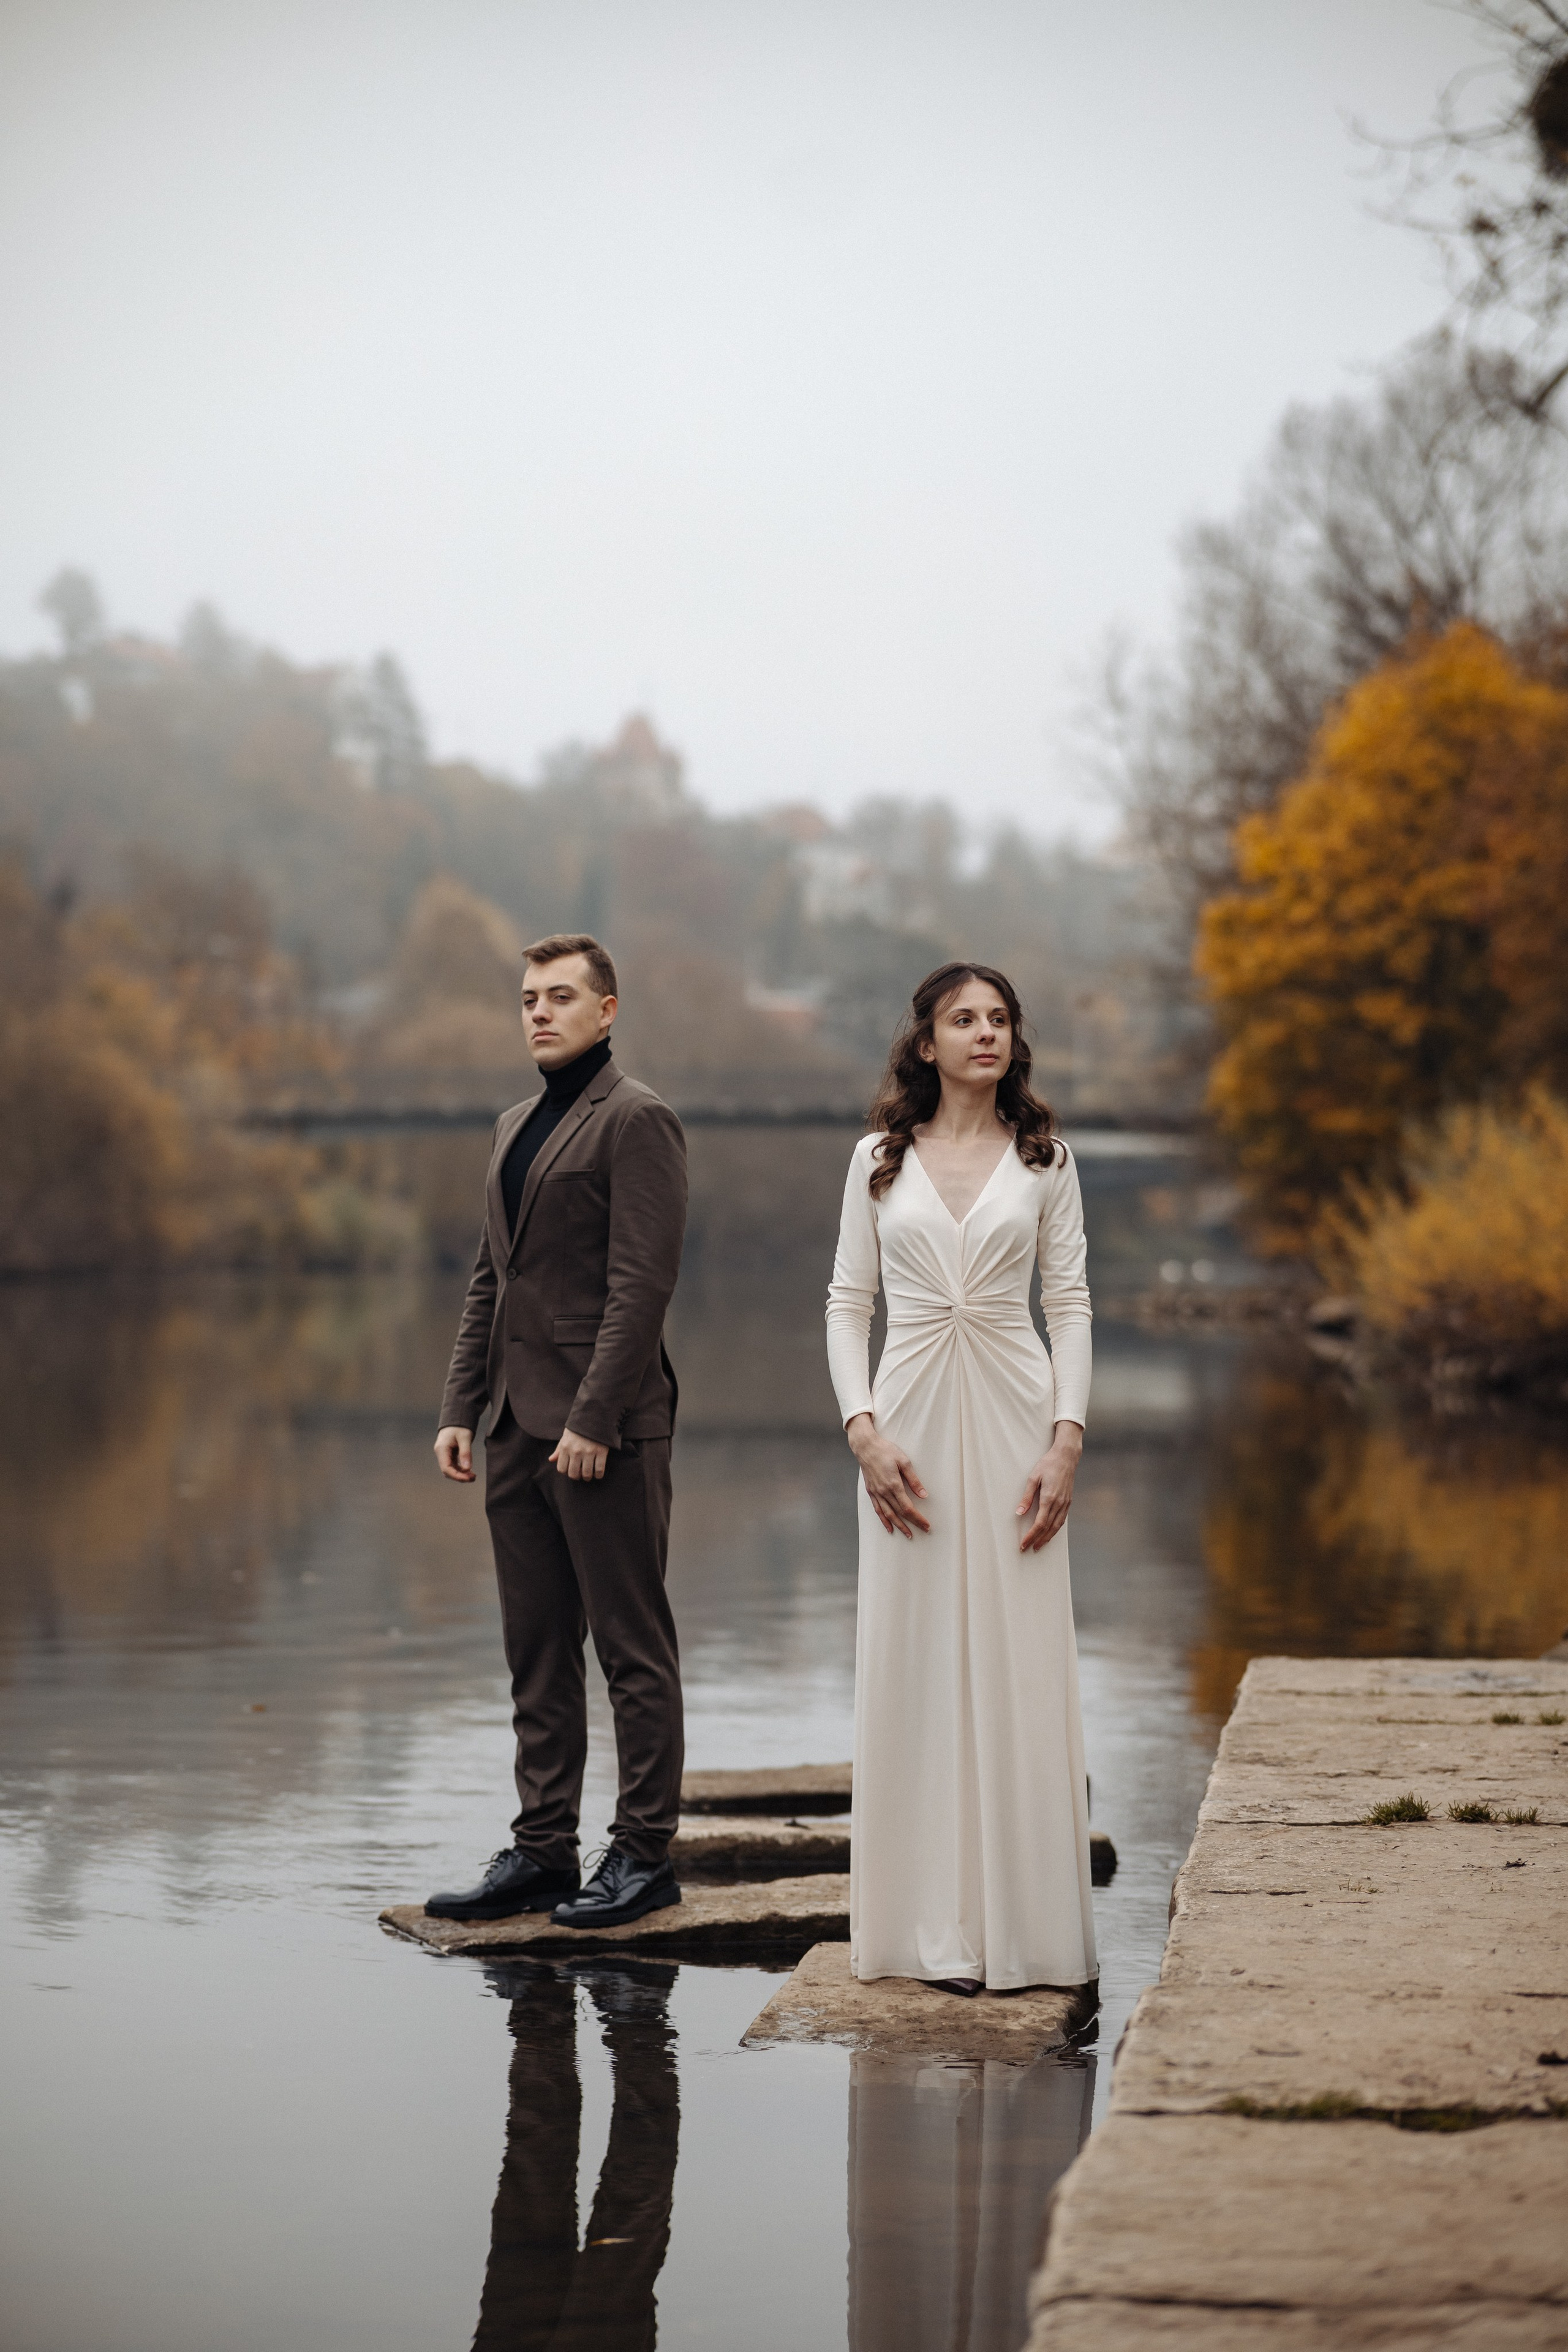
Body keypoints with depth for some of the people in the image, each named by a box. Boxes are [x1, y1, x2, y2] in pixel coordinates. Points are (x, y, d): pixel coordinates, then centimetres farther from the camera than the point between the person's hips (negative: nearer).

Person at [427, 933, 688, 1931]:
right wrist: (461, 1407, 13)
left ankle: (645, 1855, 6)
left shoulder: (636, 1120, -8)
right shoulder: (516, 1127, 19)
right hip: (520, 1428, 9)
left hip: (607, 1432, -8)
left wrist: (593, 1419, -19)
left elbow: (643, 1282, -15)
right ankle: (542, 1849, 18)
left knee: (633, 1650, 0)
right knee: (536, 1652, 11)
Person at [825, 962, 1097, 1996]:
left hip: (1014, 1419, 0)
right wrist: (866, 1432, -7)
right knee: (916, 1660, 1)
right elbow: (848, 1304, 6)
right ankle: (935, 1928, 8)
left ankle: (1021, 1921, 7)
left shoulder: (1044, 1160, 5)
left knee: (1018, 1664, -1)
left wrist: (1068, 1441, -7)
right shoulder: (880, 1160, 6)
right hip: (912, 1420, 1)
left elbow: (1071, 1305, 4)